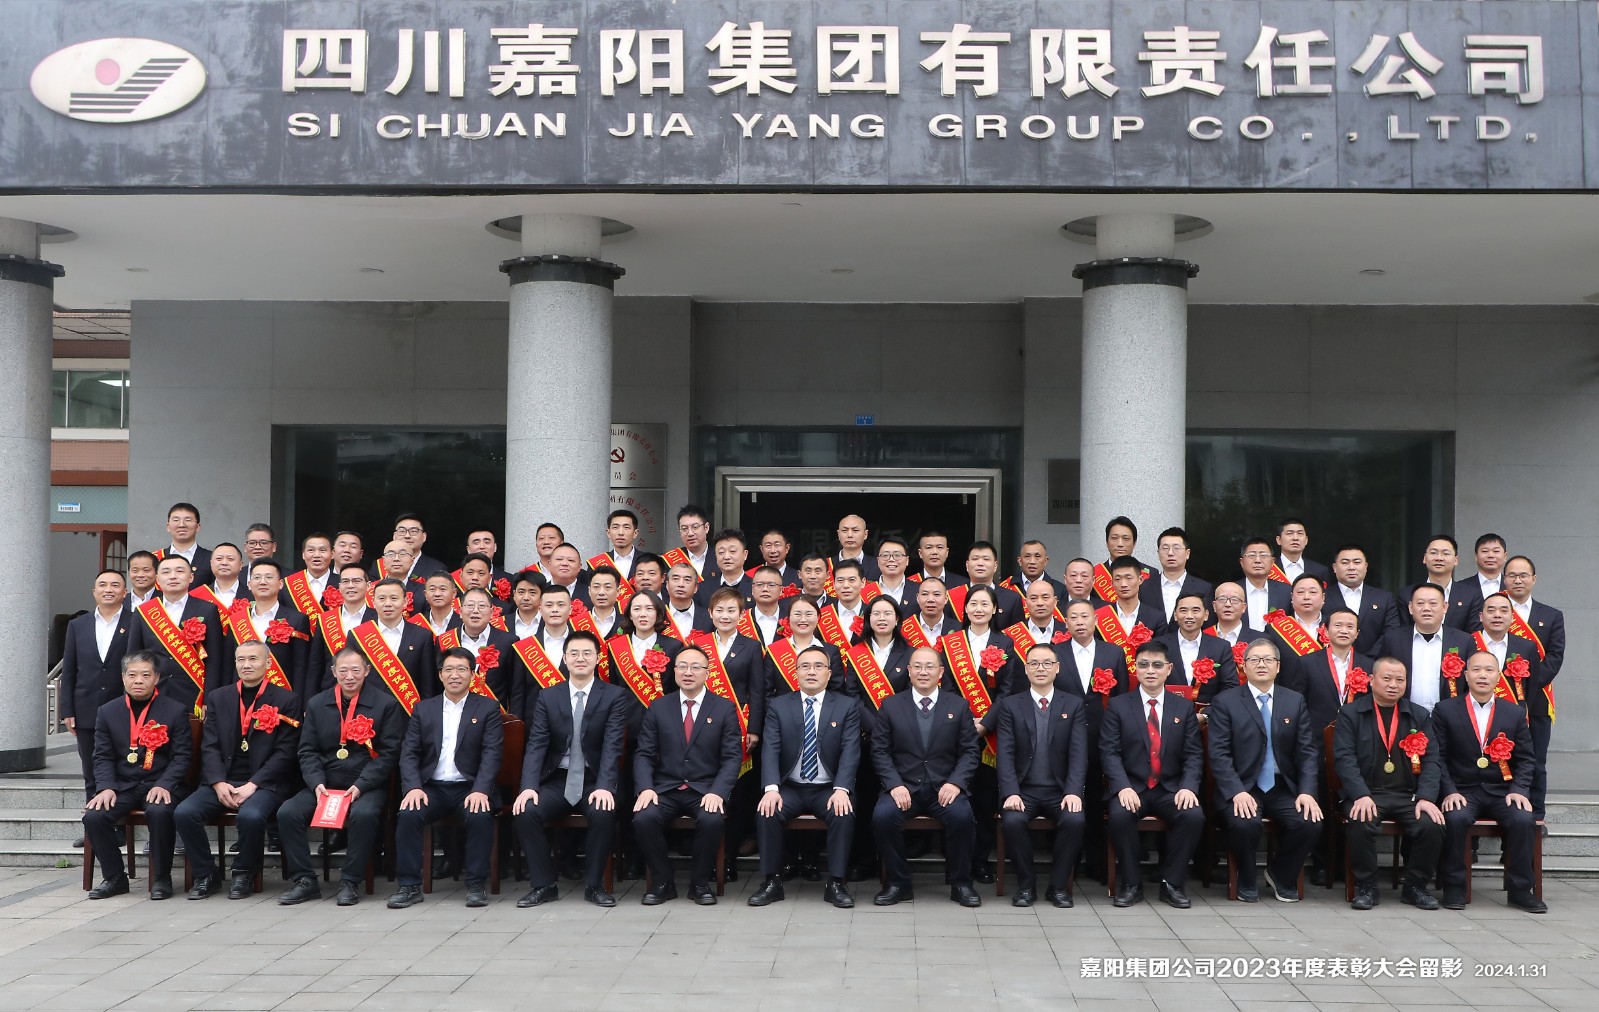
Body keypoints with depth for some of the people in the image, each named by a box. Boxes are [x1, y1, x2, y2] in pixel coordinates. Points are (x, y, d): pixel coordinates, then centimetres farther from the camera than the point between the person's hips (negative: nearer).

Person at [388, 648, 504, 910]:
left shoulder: (488, 708, 6)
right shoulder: (423, 709, 14)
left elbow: (492, 753, -4)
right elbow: (409, 753, 6)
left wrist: (481, 790, -21)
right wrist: (413, 787, -13)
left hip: (470, 788, -2)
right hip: (432, 788, 2)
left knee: (480, 816, -32)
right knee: (408, 815, -27)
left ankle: (476, 885, -18)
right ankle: (409, 886, -17)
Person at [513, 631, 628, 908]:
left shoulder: (615, 696, 2)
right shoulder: (548, 698, 8)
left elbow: (612, 745, -9)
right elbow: (536, 745, 0)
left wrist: (604, 787, -24)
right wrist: (529, 786, -17)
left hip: (595, 781, -2)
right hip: (557, 780, 2)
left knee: (603, 813, -33)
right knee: (525, 812, -25)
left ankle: (594, 885, -13)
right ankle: (543, 885, -9)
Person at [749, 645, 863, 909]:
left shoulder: (847, 706, 3)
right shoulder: (778, 706, 6)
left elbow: (850, 751, -7)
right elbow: (770, 750, -4)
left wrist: (841, 790, -23)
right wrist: (772, 788, -21)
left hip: (829, 790, -1)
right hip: (790, 788, 1)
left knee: (844, 814, -30)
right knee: (766, 812, -27)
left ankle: (836, 884, -19)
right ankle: (771, 882, -16)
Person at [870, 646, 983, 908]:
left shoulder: (959, 706, 9)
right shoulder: (891, 705, 8)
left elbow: (970, 751, 5)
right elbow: (880, 751, 4)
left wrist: (955, 782, -12)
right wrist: (895, 785, -12)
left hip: (944, 787, 0)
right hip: (903, 787, 0)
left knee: (962, 816, -31)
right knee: (882, 816, -30)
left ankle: (960, 884, -9)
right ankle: (898, 884, -10)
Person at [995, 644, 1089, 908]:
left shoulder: (1073, 705, 8)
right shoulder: (1010, 705, 6)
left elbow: (1078, 754, -2)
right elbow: (1005, 754, -3)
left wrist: (1073, 792, -18)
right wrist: (1011, 793, -19)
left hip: (1060, 791, 1)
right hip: (1023, 789, 0)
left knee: (1075, 820, -30)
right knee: (1012, 821, -31)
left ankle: (1058, 885, -10)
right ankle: (1026, 885, -10)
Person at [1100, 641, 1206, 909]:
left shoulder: (1184, 707, 11)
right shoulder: (1117, 706, 5)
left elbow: (1194, 754, 4)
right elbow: (1109, 752, -4)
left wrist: (1188, 787, -15)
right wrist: (1123, 788, -20)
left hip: (1171, 790, 2)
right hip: (1131, 788, -2)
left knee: (1194, 816, -28)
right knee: (1120, 815, -33)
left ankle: (1172, 883, -10)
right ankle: (1131, 884, -15)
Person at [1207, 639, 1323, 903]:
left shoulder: (1295, 702, 11)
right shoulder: (1225, 702, 2)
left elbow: (1307, 751, 6)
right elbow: (1219, 754, -5)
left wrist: (1307, 792, -9)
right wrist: (1237, 792, -20)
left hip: (1283, 789, 3)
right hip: (1242, 788, -3)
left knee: (1311, 824, -23)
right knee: (1244, 824, -32)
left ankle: (1281, 876, 8)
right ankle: (1246, 882, 0)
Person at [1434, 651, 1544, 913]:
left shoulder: (1515, 714, 12)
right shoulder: (1445, 711, 4)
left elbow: (1524, 759, 10)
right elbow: (1438, 757, -1)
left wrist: (1518, 790, -7)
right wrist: (1450, 792, -14)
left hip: (1501, 792, 2)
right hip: (1462, 792, -2)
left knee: (1524, 819, -27)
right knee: (1456, 818, -33)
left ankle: (1520, 889, -11)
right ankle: (1454, 888, -17)